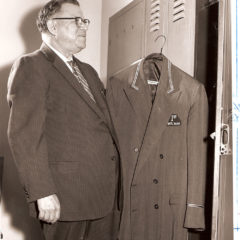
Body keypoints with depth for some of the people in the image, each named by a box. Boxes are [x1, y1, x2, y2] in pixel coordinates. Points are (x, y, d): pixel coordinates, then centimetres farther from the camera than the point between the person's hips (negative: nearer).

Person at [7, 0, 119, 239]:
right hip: (64, 197, -7)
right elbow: (24, 134, -15)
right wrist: (42, 192, -20)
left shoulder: (88, 71, 19)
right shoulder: (31, 66, -6)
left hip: (105, 193, 7)